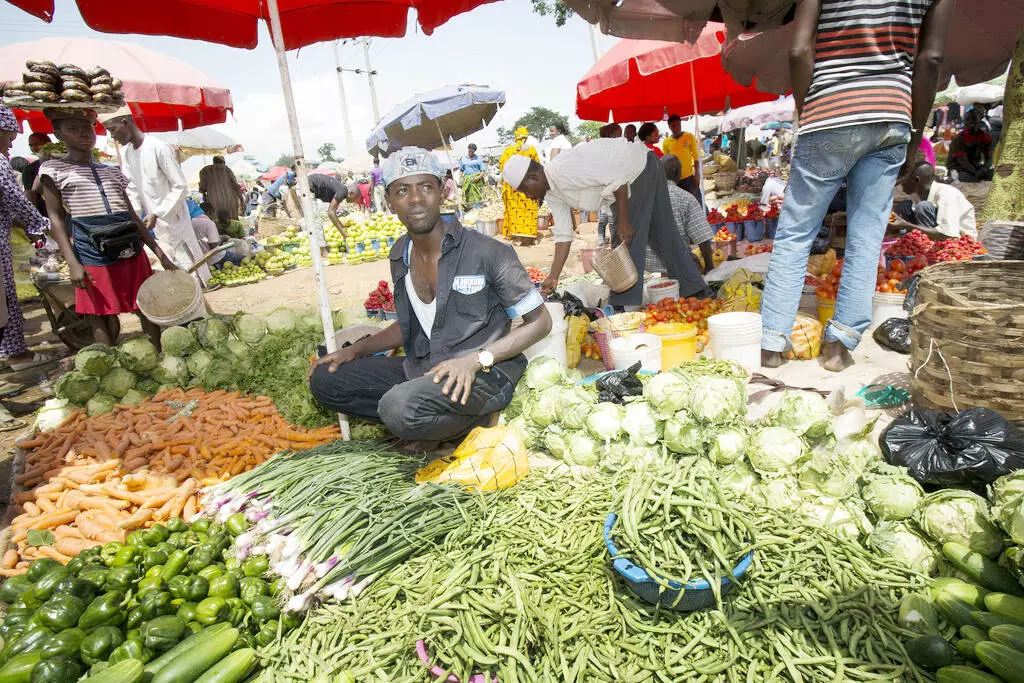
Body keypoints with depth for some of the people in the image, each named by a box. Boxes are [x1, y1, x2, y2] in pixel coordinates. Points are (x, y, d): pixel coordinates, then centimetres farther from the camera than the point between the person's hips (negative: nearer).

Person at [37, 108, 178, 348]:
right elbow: (56, 218, 0)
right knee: (101, 321, 2)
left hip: (132, 253, 4)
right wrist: (73, 264, -12)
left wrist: (160, 254, 8)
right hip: (93, 259, -4)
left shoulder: (112, 172, 17)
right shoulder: (53, 169, 5)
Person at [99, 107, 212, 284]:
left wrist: (156, 214, -20)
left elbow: (181, 186, -17)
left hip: (172, 219, -7)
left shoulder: (159, 148, -16)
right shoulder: (127, 152, 9)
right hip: (153, 223, 8)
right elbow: (132, 190, 8)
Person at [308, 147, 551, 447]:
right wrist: (355, 350, 7)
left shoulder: (487, 253, -14)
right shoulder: (400, 255, 7)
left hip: (483, 374, -8)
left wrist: (476, 359, -20)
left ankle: (474, 422, -2)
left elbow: (540, 321, -9)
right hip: (422, 369, 8)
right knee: (324, 379, 0)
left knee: (400, 408, -35)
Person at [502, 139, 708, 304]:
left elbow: (616, 179, -32)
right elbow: (563, 235, -5)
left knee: (628, 239, -12)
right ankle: (696, 291, 25)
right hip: (630, 179, 9)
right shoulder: (552, 195, -4)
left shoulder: (565, 169, -34)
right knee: (663, 234, 14)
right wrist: (553, 277, -11)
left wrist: (623, 221, -28)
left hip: (643, 167, -9)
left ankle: (624, 307, -4)